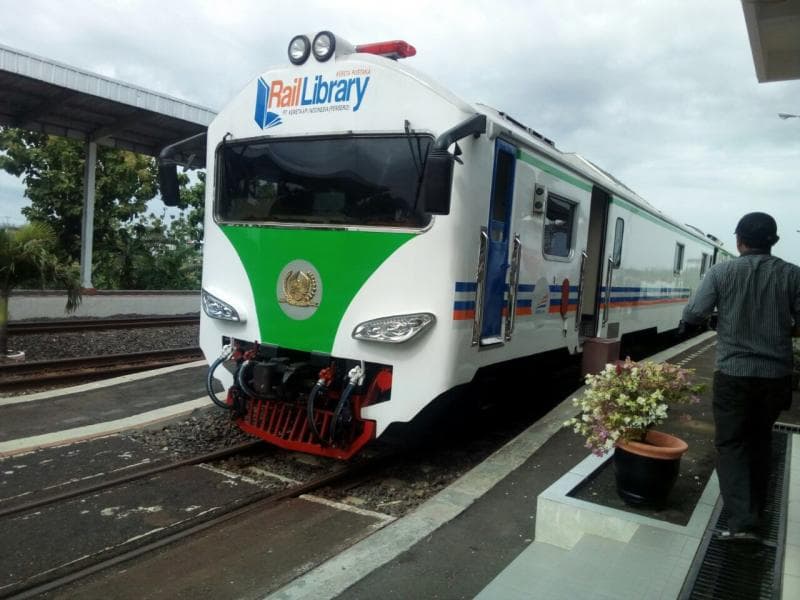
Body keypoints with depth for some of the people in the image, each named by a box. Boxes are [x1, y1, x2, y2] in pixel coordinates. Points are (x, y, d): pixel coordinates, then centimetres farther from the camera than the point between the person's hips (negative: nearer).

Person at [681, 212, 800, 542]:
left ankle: (742, 521, -6)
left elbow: (693, 314, -9)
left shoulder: (721, 272, -7)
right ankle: (755, 510, 33)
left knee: (730, 443, 5)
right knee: (760, 440, 21)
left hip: (733, 372, -3)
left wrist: (685, 322, 14)